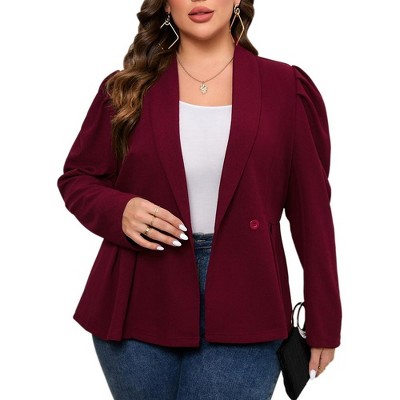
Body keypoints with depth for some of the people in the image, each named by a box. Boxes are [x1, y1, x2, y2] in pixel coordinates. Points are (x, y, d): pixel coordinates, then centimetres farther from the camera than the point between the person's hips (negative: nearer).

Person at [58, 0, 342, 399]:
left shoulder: (286, 88, 2)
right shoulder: (127, 88, 4)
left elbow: (312, 209, 2)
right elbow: (76, 177, 12)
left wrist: (323, 324, 2)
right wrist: (119, 211, -11)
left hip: (241, 310, -1)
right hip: (139, 303, 2)